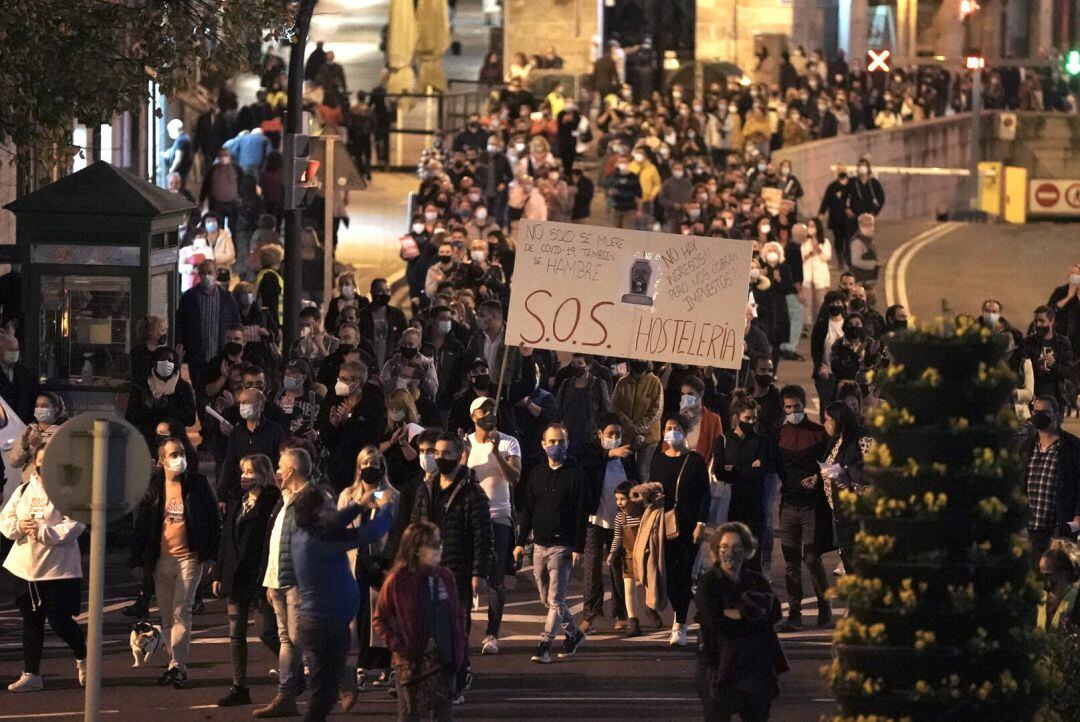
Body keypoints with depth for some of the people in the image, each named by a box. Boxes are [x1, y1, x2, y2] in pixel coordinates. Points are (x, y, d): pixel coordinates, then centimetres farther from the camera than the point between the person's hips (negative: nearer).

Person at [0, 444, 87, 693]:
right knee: (31, 621, 9)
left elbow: (74, 526, -18)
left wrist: (43, 531, -24)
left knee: (59, 620, -5)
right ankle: (31, 675, 16)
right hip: (27, 566, 6)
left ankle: (82, 658, 24)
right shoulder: (24, 490, 9)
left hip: (59, 567, -6)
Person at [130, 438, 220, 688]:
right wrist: (137, 561, 0)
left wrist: (211, 555, -2)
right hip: (161, 559, 3)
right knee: (167, 617, 9)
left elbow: (214, 520, 3)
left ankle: (178, 666, -12)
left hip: (190, 557, -3)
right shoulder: (152, 487, 3)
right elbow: (139, 524, 5)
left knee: (181, 612, -12)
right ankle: (176, 664, 20)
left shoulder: (197, 484, -2)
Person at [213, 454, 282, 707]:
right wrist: (219, 575, 12)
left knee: (269, 633, -4)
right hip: (237, 577, 7)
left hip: (261, 576, -7)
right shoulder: (235, 503, 14)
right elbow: (225, 540, 16)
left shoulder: (273, 502, -7)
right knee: (236, 634, 5)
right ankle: (239, 688, 8)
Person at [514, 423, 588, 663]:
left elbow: (580, 513, -7)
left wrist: (578, 548, -12)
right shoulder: (537, 474, 12)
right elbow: (528, 510, 16)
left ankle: (545, 645, -9)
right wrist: (521, 542, 10)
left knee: (555, 599, -9)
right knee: (547, 599, 11)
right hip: (540, 545, 6)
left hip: (562, 546, -6)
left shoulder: (575, 474, -4)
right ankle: (573, 634, 27)